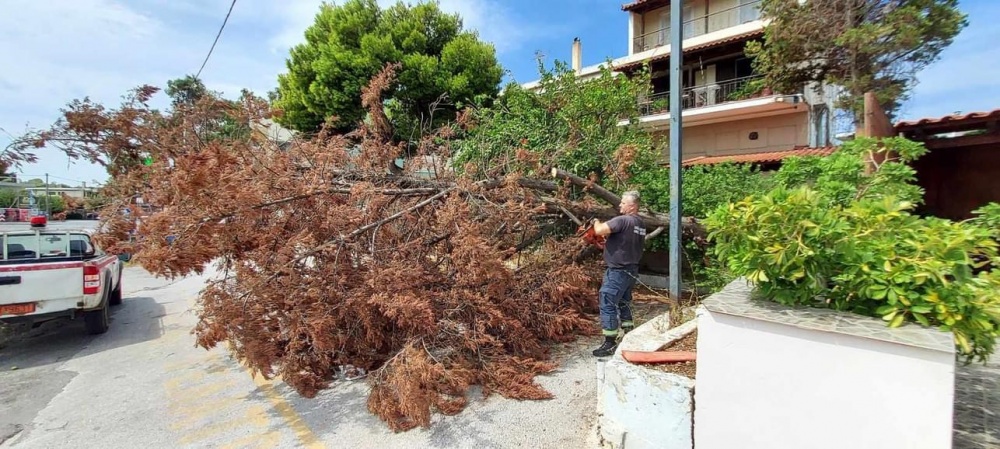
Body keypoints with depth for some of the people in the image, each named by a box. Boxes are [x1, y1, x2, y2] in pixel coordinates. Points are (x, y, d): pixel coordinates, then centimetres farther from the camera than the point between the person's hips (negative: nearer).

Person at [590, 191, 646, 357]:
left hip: (618, 271, -10)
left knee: (608, 305, -3)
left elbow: (599, 230, -26)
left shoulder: (622, 220, -19)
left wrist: (596, 222, -4)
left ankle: (610, 344, 2)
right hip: (631, 270, 10)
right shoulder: (640, 224, 11)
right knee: (624, 303, 21)